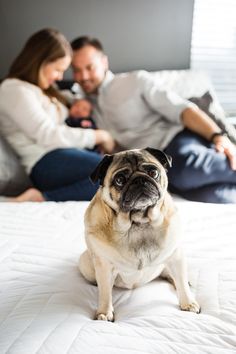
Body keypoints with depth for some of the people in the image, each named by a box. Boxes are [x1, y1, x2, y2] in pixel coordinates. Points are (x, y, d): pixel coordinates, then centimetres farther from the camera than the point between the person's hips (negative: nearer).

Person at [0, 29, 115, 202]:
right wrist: (98, 136, -4)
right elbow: (48, 136, -11)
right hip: (47, 163, -9)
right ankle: (44, 198, -27)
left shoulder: (43, 90, 28)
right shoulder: (16, 90, -2)